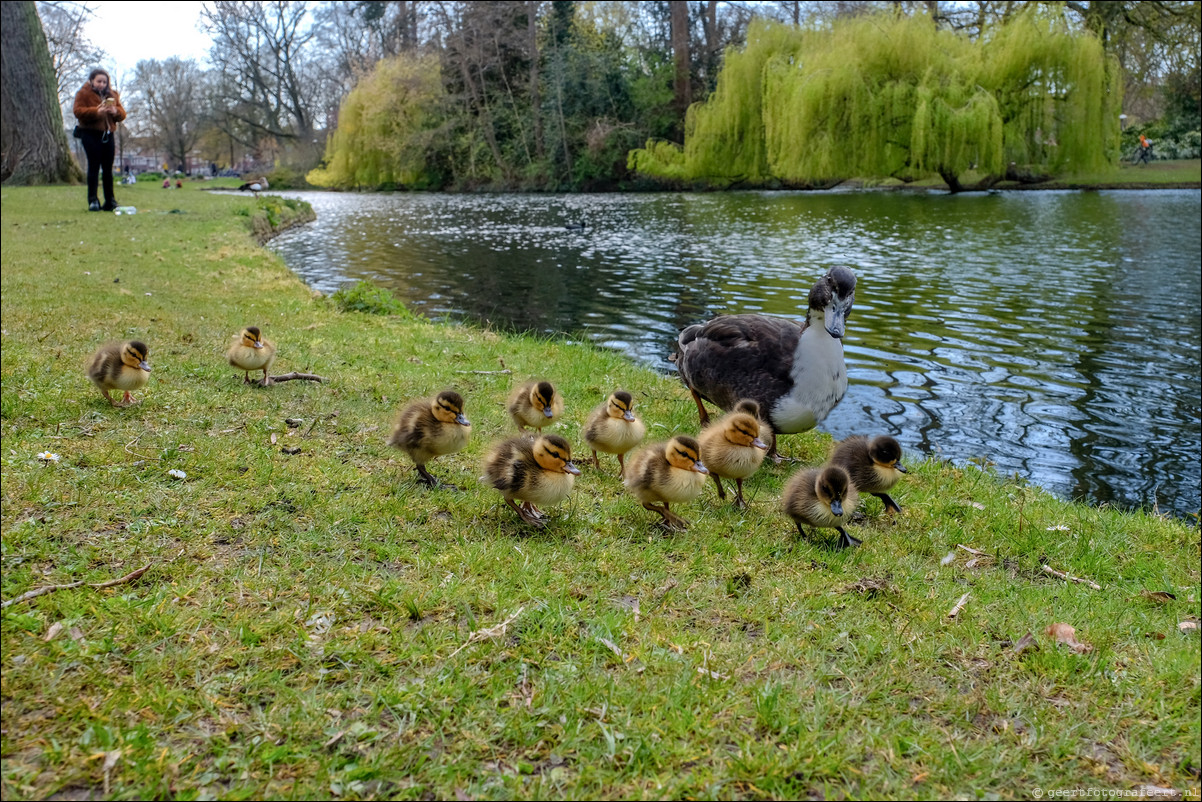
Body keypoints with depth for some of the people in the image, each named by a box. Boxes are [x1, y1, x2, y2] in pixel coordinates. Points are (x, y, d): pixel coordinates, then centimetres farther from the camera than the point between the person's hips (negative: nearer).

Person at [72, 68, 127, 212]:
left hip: (108, 135, 4)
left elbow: (122, 114, 12)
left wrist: (116, 112, -11)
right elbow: (78, 111, -10)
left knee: (108, 169, 5)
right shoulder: (83, 93, 2)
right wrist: (96, 111, -23)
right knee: (94, 166, -8)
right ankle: (92, 200, -5)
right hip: (91, 134, -4)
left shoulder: (112, 95, 16)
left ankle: (110, 201, 9)